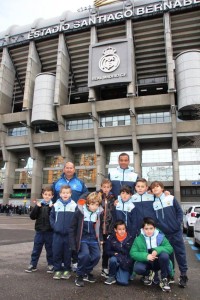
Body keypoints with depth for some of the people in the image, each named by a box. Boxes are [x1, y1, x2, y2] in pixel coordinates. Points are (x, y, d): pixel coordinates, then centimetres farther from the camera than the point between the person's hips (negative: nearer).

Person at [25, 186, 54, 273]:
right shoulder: (39, 204, 3)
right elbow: (32, 217, -3)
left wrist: (51, 208, -25)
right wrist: (37, 207, -15)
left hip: (50, 231, -2)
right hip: (39, 231, 2)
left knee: (50, 249, 11)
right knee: (36, 249, 13)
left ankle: (50, 265, 26)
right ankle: (33, 265, 27)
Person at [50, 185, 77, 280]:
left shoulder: (74, 205, -5)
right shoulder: (56, 205, 0)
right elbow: (51, 217, 7)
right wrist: (54, 226, -5)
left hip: (69, 234, -1)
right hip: (57, 234, 2)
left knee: (68, 253, 9)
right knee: (57, 252, 8)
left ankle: (67, 270, 25)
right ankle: (57, 269, 24)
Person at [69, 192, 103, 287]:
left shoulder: (99, 213, -3)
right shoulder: (79, 212, -12)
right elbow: (72, 228, -4)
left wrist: (100, 239, 8)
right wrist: (73, 243, -6)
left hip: (93, 240, 4)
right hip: (82, 239, -3)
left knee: (96, 256, -10)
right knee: (85, 254, -23)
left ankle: (87, 272, 18)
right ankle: (79, 276, 2)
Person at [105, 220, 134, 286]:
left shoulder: (130, 239, -3)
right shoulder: (111, 238, -4)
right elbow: (108, 251, -2)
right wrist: (115, 254, -20)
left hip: (126, 263, 0)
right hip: (116, 259, 1)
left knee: (123, 282, -20)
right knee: (113, 259, -34)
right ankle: (112, 277, -4)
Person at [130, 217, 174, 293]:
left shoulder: (160, 236, -9)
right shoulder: (138, 239, -11)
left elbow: (169, 248, -14)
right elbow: (133, 253, -15)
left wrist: (157, 250, -32)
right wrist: (146, 256, -31)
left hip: (158, 262, 0)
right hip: (146, 262, 0)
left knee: (164, 255, -32)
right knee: (137, 268, -31)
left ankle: (164, 280, -9)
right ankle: (148, 274, 8)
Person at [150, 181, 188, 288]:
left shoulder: (171, 198, 2)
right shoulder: (153, 203, 5)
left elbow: (179, 211, 2)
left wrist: (178, 223, -7)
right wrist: (158, 227, -6)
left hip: (176, 231, -1)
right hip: (163, 233, 1)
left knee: (180, 253, 5)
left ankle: (183, 275, 20)